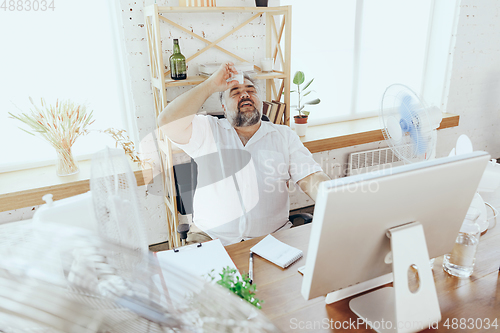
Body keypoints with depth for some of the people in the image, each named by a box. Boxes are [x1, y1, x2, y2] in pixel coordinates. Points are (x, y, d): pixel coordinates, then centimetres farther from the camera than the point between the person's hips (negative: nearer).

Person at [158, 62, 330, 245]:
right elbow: (168, 122, -12)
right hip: (213, 240, -2)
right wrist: (211, 84, -5)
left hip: (273, 238, 2)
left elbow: (312, 178, 4)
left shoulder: (284, 135, 11)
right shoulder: (207, 131, 6)